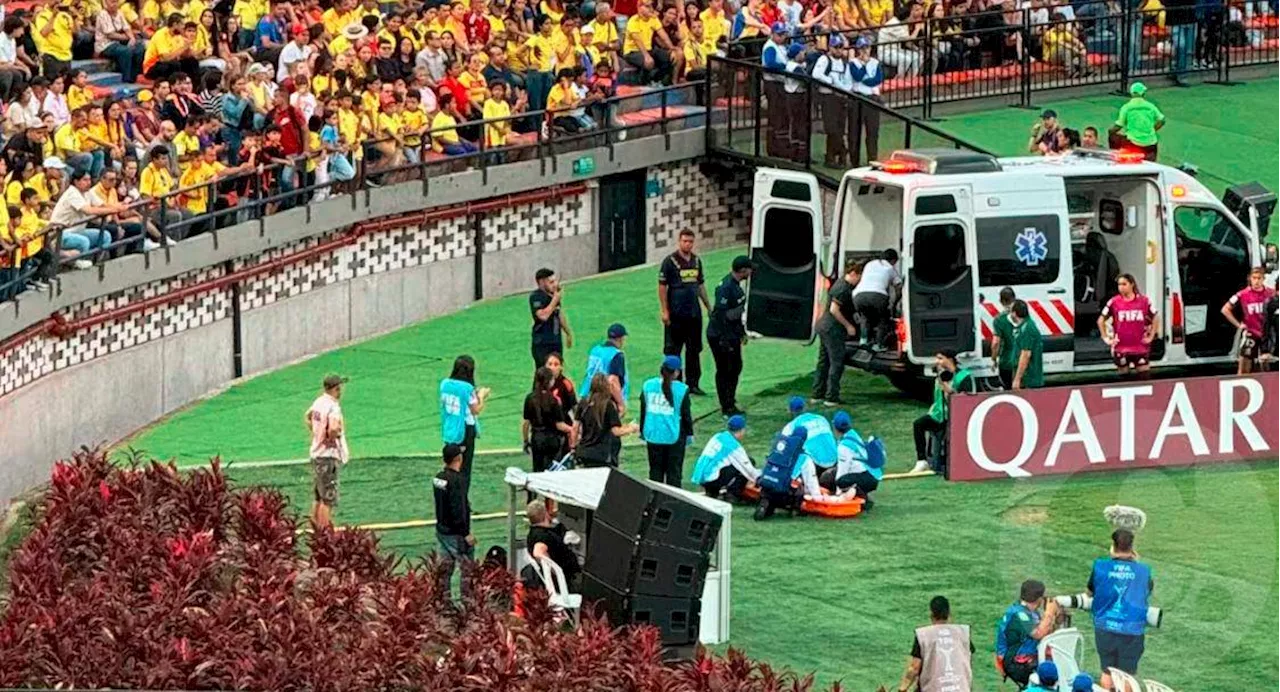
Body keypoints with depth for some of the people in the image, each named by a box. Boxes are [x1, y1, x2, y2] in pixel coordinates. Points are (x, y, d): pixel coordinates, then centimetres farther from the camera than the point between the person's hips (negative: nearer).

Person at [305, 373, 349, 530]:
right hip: (328, 455, -9)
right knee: (328, 499, -6)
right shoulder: (333, 407, -20)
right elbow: (333, 429, -36)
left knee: (319, 497, 19)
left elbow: (307, 418, 28)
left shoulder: (318, 402, 8)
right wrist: (333, 436, -14)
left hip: (315, 454, 9)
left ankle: (315, 528, 26)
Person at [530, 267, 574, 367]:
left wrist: (568, 333, 31)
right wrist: (555, 300, -22)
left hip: (556, 341, 8)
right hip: (542, 344, -8)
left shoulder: (553, 295, 9)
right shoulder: (535, 297, -15)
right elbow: (543, 316, -30)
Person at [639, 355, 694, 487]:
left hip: (653, 435, 3)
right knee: (674, 471, 6)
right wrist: (689, 433, 10)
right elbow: (686, 414, -3)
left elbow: (643, 411, 7)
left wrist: (642, 431, 18)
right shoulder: (681, 389, -9)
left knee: (655, 470, 13)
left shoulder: (648, 386, -1)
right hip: (674, 435, -3)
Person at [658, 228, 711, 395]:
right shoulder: (670, 261, -7)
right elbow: (662, 286, -7)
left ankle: (692, 383, 18)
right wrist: (665, 311, -12)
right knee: (673, 350, 0)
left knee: (694, 350, 10)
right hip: (676, 313, -6)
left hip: (694, 312, 6)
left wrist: (709, 306, 18)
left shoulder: (696, 261, 11)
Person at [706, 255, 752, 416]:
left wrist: (742, 331, 23)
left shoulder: (736, 285, 8)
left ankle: (731, 404, 27)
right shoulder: (726, 288, -24)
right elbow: (720, 314, -26)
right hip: (719, 336, -10)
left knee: (736, 367, 16)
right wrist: (724, 340, -25)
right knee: (724, 370, 0)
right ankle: (727, 407, 8)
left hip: (732, 335, 10)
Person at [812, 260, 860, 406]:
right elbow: (834, 310, -24)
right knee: (837, 363, -5)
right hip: (833, 329, -10)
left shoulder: (842, 282, 12)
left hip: (823, 327, 10)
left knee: (823, 362, 15)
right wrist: (848, 326, -17)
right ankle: (831, 398, -4)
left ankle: (817, 395, 20)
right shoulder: (843, 289, -19)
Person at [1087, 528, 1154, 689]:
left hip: (1105, 627, 1)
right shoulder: (1143, 570, -8)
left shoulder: (1101, 566, -9)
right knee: (1128, 673, 9)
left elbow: (1089, 591, 6)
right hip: (1132, 630, -1)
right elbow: (1149, 590, 13)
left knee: (1107, 671, 15)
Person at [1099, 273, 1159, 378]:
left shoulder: (1143, 301, 2)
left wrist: (1151, 337, 5)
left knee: (1144, 377, -2)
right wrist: (1106, 338, 1)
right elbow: (1101, 320, 8)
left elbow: (1154, 319, 13)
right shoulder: (1114, 302, 0)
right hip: (1121, 349, 0)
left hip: (1140, 347, 0)